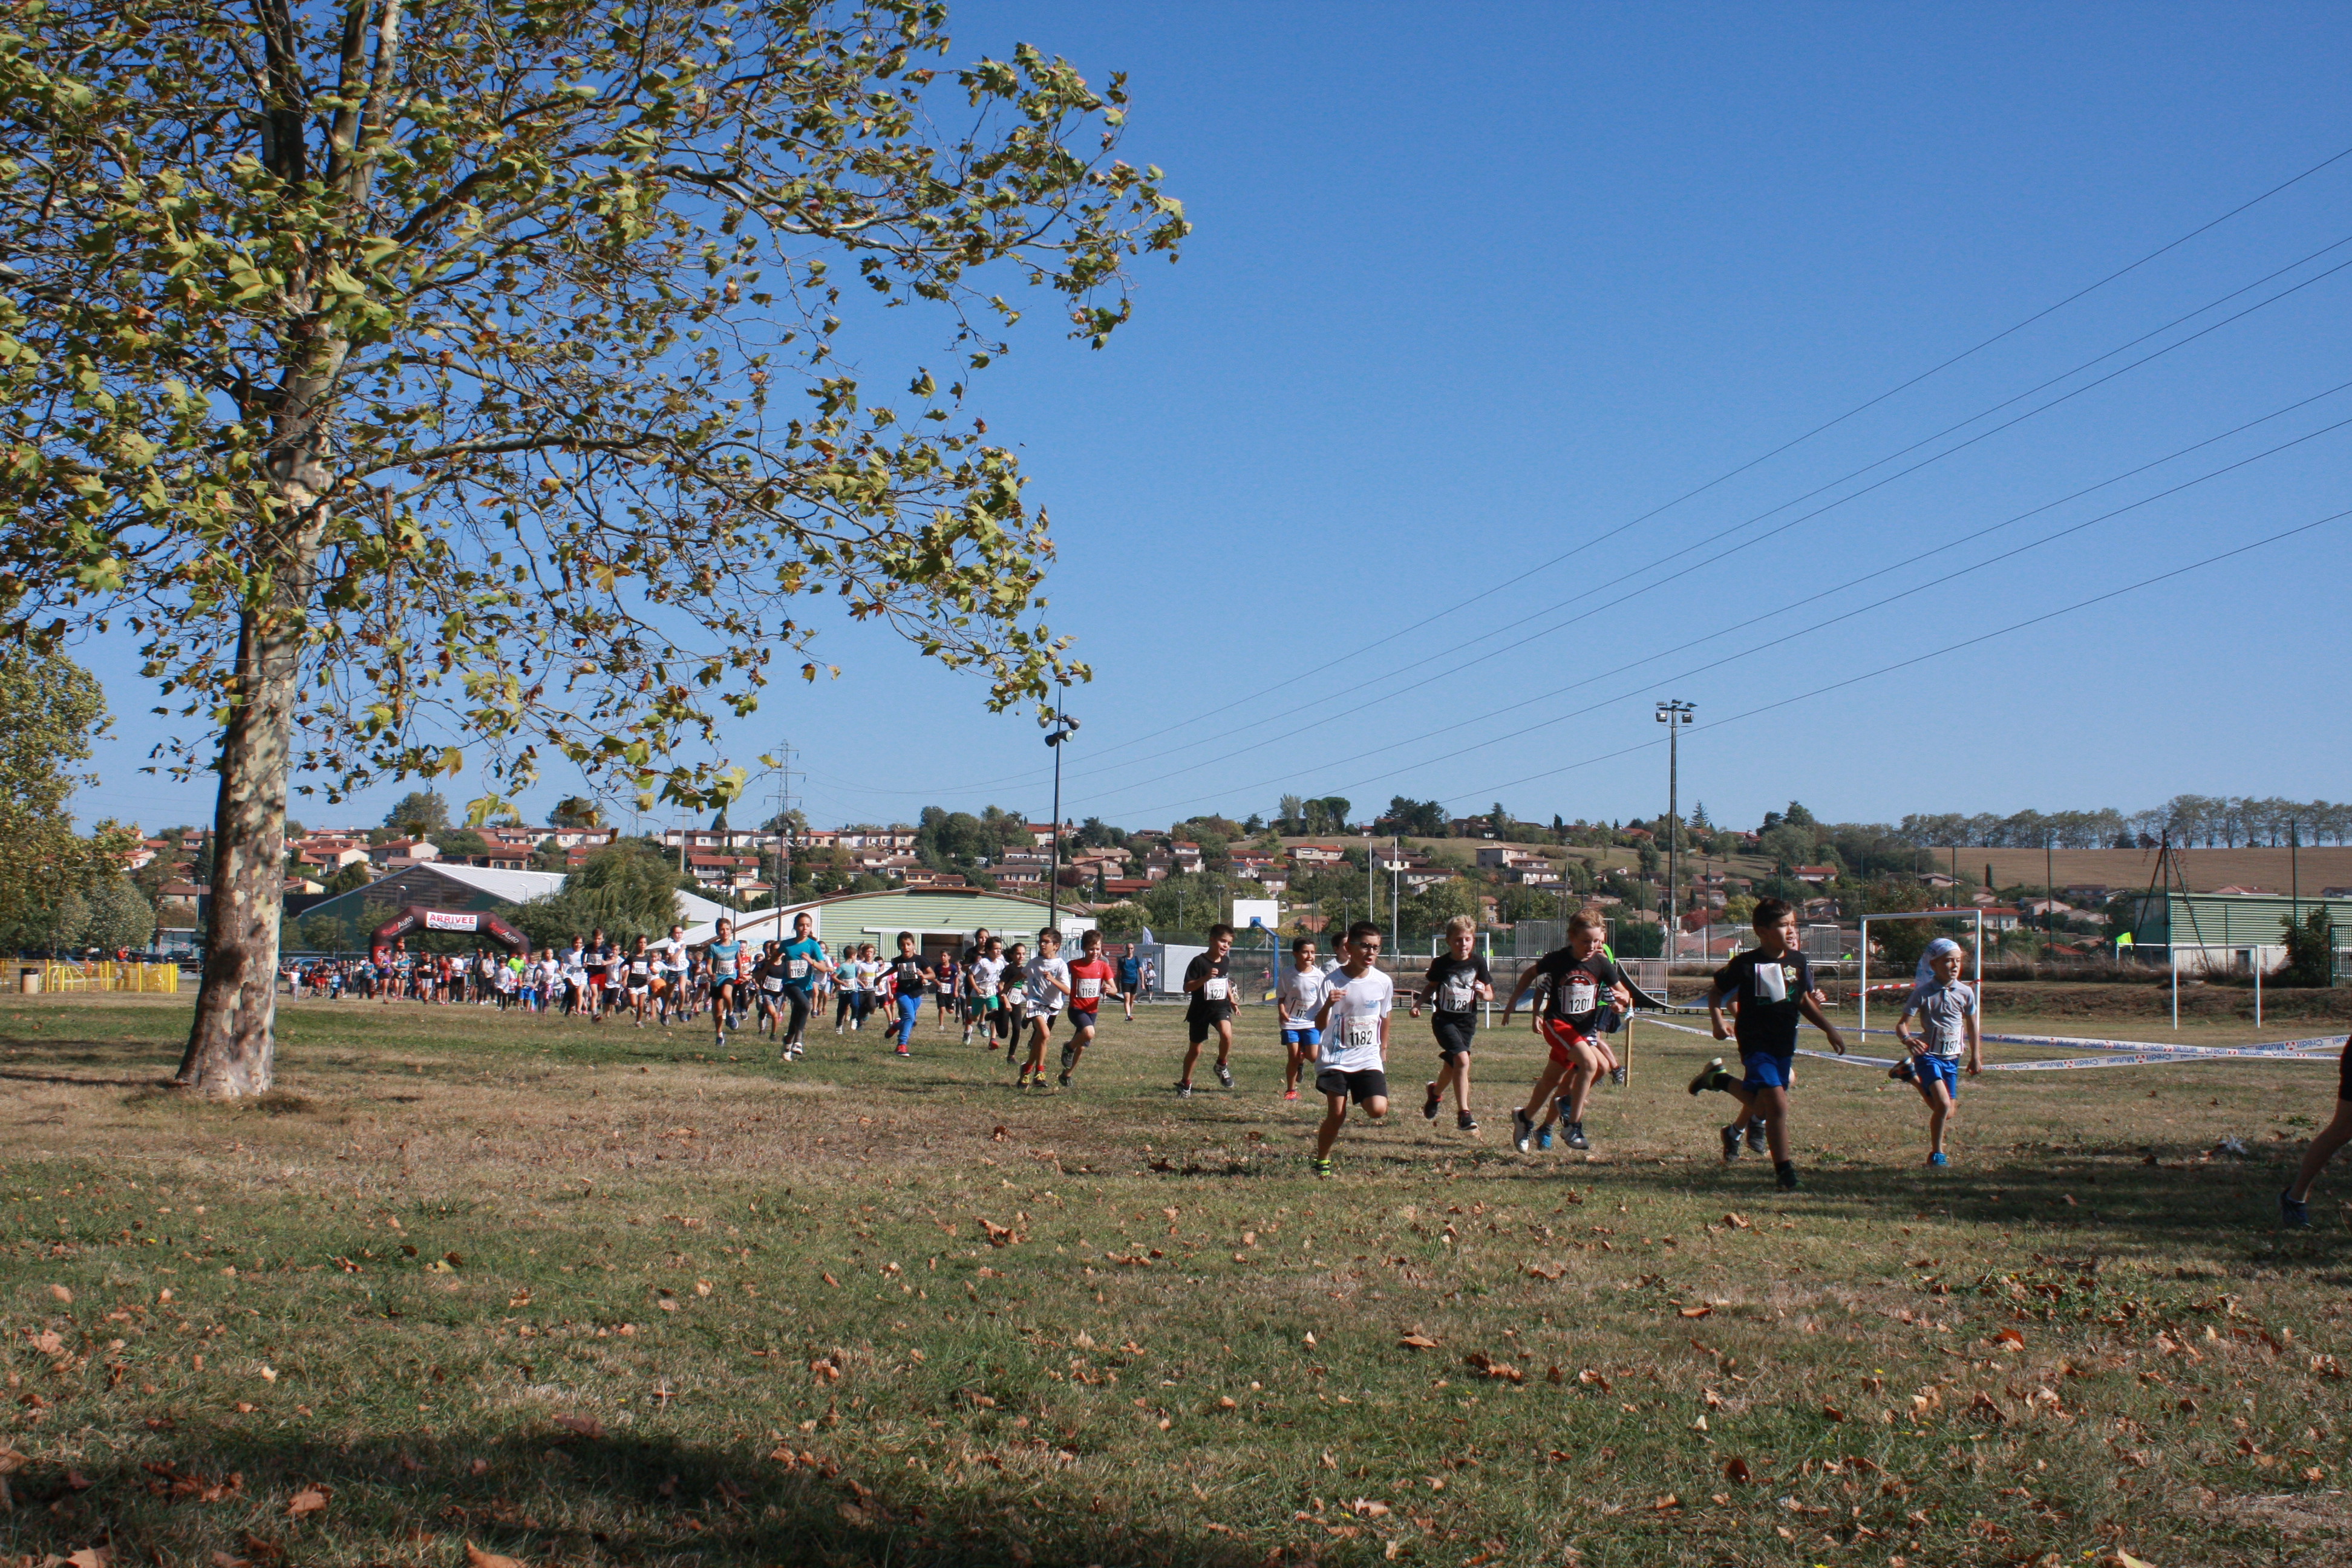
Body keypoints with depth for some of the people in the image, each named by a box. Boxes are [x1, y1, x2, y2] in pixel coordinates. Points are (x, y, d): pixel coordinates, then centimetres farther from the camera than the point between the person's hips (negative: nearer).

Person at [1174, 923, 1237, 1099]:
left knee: (1227, 1034, -28)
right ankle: (1185, 1084, 30)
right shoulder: (1199, 962, -15)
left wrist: (1232, 1001, 15)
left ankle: (1221, 1066, -1)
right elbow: (1187, 988, -18)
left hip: (1220, 1007, 3)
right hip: (1200, 1010, -3)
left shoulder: (1226, 962, 2)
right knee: (1195, 1049, 9)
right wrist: (1205, 978, -31)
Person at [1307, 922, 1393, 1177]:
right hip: (1334, 1058, -2)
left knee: (1378, 1110, -17)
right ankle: (1322, 1161, 18)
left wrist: (1383, 1049, 24)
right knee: (1336, 1115, -7)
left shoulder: (1384, 982, -2)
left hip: (1368, 1059, 2)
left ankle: (1360, 1097, 18)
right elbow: (1320, 1026, -15)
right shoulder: (1333, 981, -11)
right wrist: (1328, 1005, -34)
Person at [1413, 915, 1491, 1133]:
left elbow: (1490, 994, 4)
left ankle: (1435, 1091, 46)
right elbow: (1430, 987, 12)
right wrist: (1418, 1004, -2)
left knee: (1452, 1066, 12)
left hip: (1467, 1022, 3)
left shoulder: (1478, 962, -4)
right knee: (1462, 1060, -22)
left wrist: (1484, 994, -18)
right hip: (1443, 1019, -3)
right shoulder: (1440, 963, -7)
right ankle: (1463, 1113, -17)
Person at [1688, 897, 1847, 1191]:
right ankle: (1784, 1170, -4)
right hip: (1756, 1043, -6)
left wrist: (1829, 1029, 10)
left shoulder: (1798, 962, 1)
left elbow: (1804, 1001, 16)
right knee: (1777, 1103, -18)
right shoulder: (1746, 965, -13)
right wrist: (1718, 1023, -17)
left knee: (1761, 1102, 16)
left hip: (1785, 1045, 6)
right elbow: (1715, 992, -2)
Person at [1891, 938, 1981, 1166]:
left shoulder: (1965, 992, -1)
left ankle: (1913, 1075, 34)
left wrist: (1976, 1057, 14)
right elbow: (1902, 1024, -13)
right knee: (1943, 1105, -20)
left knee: (1947, 1112, 12)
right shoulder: (1923, 992, -11)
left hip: (1952, 1058, 5)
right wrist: (1908, 1040, -35)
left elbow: (1973, 1025, 13)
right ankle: (1936, 1154, -1)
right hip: (1929, 1055, -5)